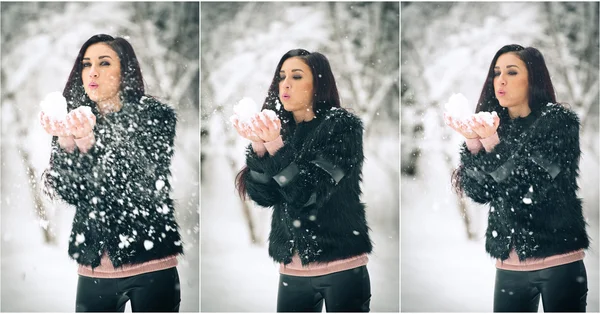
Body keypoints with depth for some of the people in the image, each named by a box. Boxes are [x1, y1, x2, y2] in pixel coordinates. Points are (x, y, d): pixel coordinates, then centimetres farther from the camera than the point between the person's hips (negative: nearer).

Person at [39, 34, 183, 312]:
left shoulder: (155, 115, -2)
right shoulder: (76, 120, 8)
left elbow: (143, 184, -16)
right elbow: (66, 192, -3)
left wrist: (89, 140, -27)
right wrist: (65, 140, -20)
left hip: (151, 265, -3)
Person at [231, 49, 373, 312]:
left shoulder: (342, 125, -4)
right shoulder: (280, 129, 10)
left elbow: (311, 192, -14)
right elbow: (263, 196, 0)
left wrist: (275, 146, -23)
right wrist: (258, 145, -14)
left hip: (341, 266, -4)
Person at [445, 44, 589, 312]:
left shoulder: (558, 120, -3)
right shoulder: (495, 125, 9)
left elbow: (537, 186, -14)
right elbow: (478, 192, 1)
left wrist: (492, 143, -23)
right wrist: (473, 142, -14)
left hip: (558, 260, -4)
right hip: (509, 265, 4)